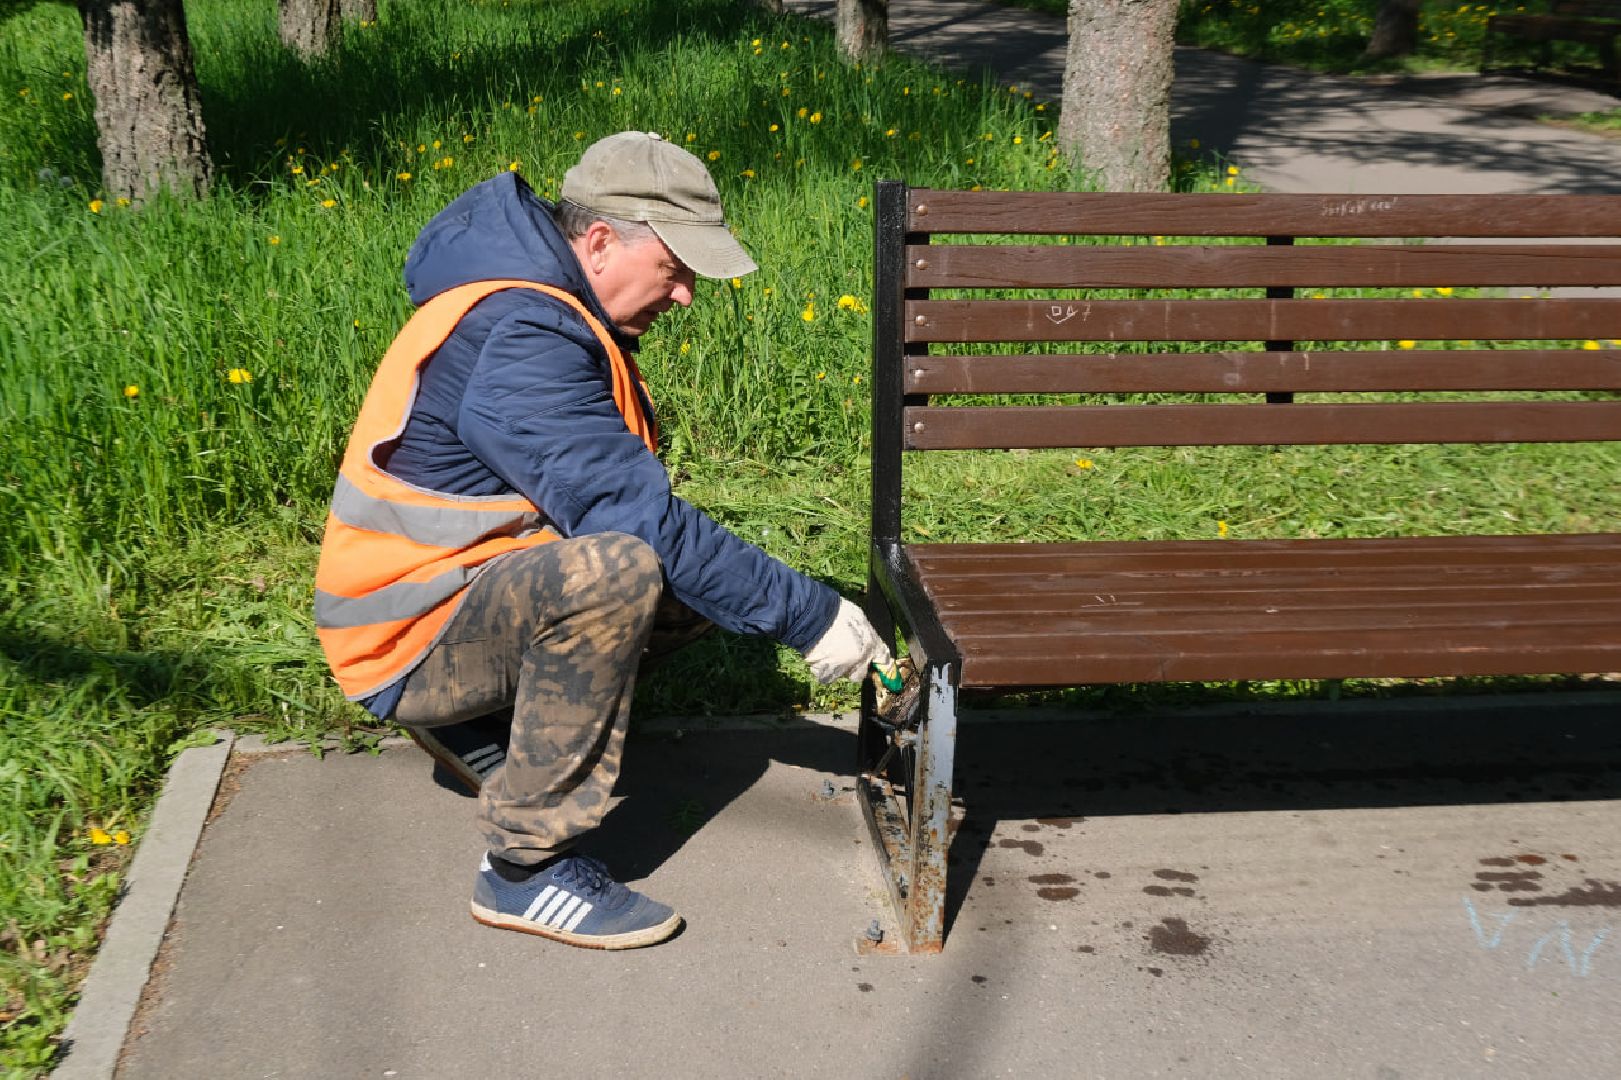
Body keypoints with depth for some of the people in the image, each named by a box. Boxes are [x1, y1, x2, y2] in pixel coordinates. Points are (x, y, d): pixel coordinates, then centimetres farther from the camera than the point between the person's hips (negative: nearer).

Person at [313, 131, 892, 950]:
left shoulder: (556, 310, 6)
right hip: (407, 639, -10)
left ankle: (476, 722, 14)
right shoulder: (519, 336, -24)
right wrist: (806, 615, -25)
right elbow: (633, 515, -29)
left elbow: (616, 487, 13)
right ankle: (526, 867, -20)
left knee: (699, 581, 5)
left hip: (482, 586, 10)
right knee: (616, 570, -34)